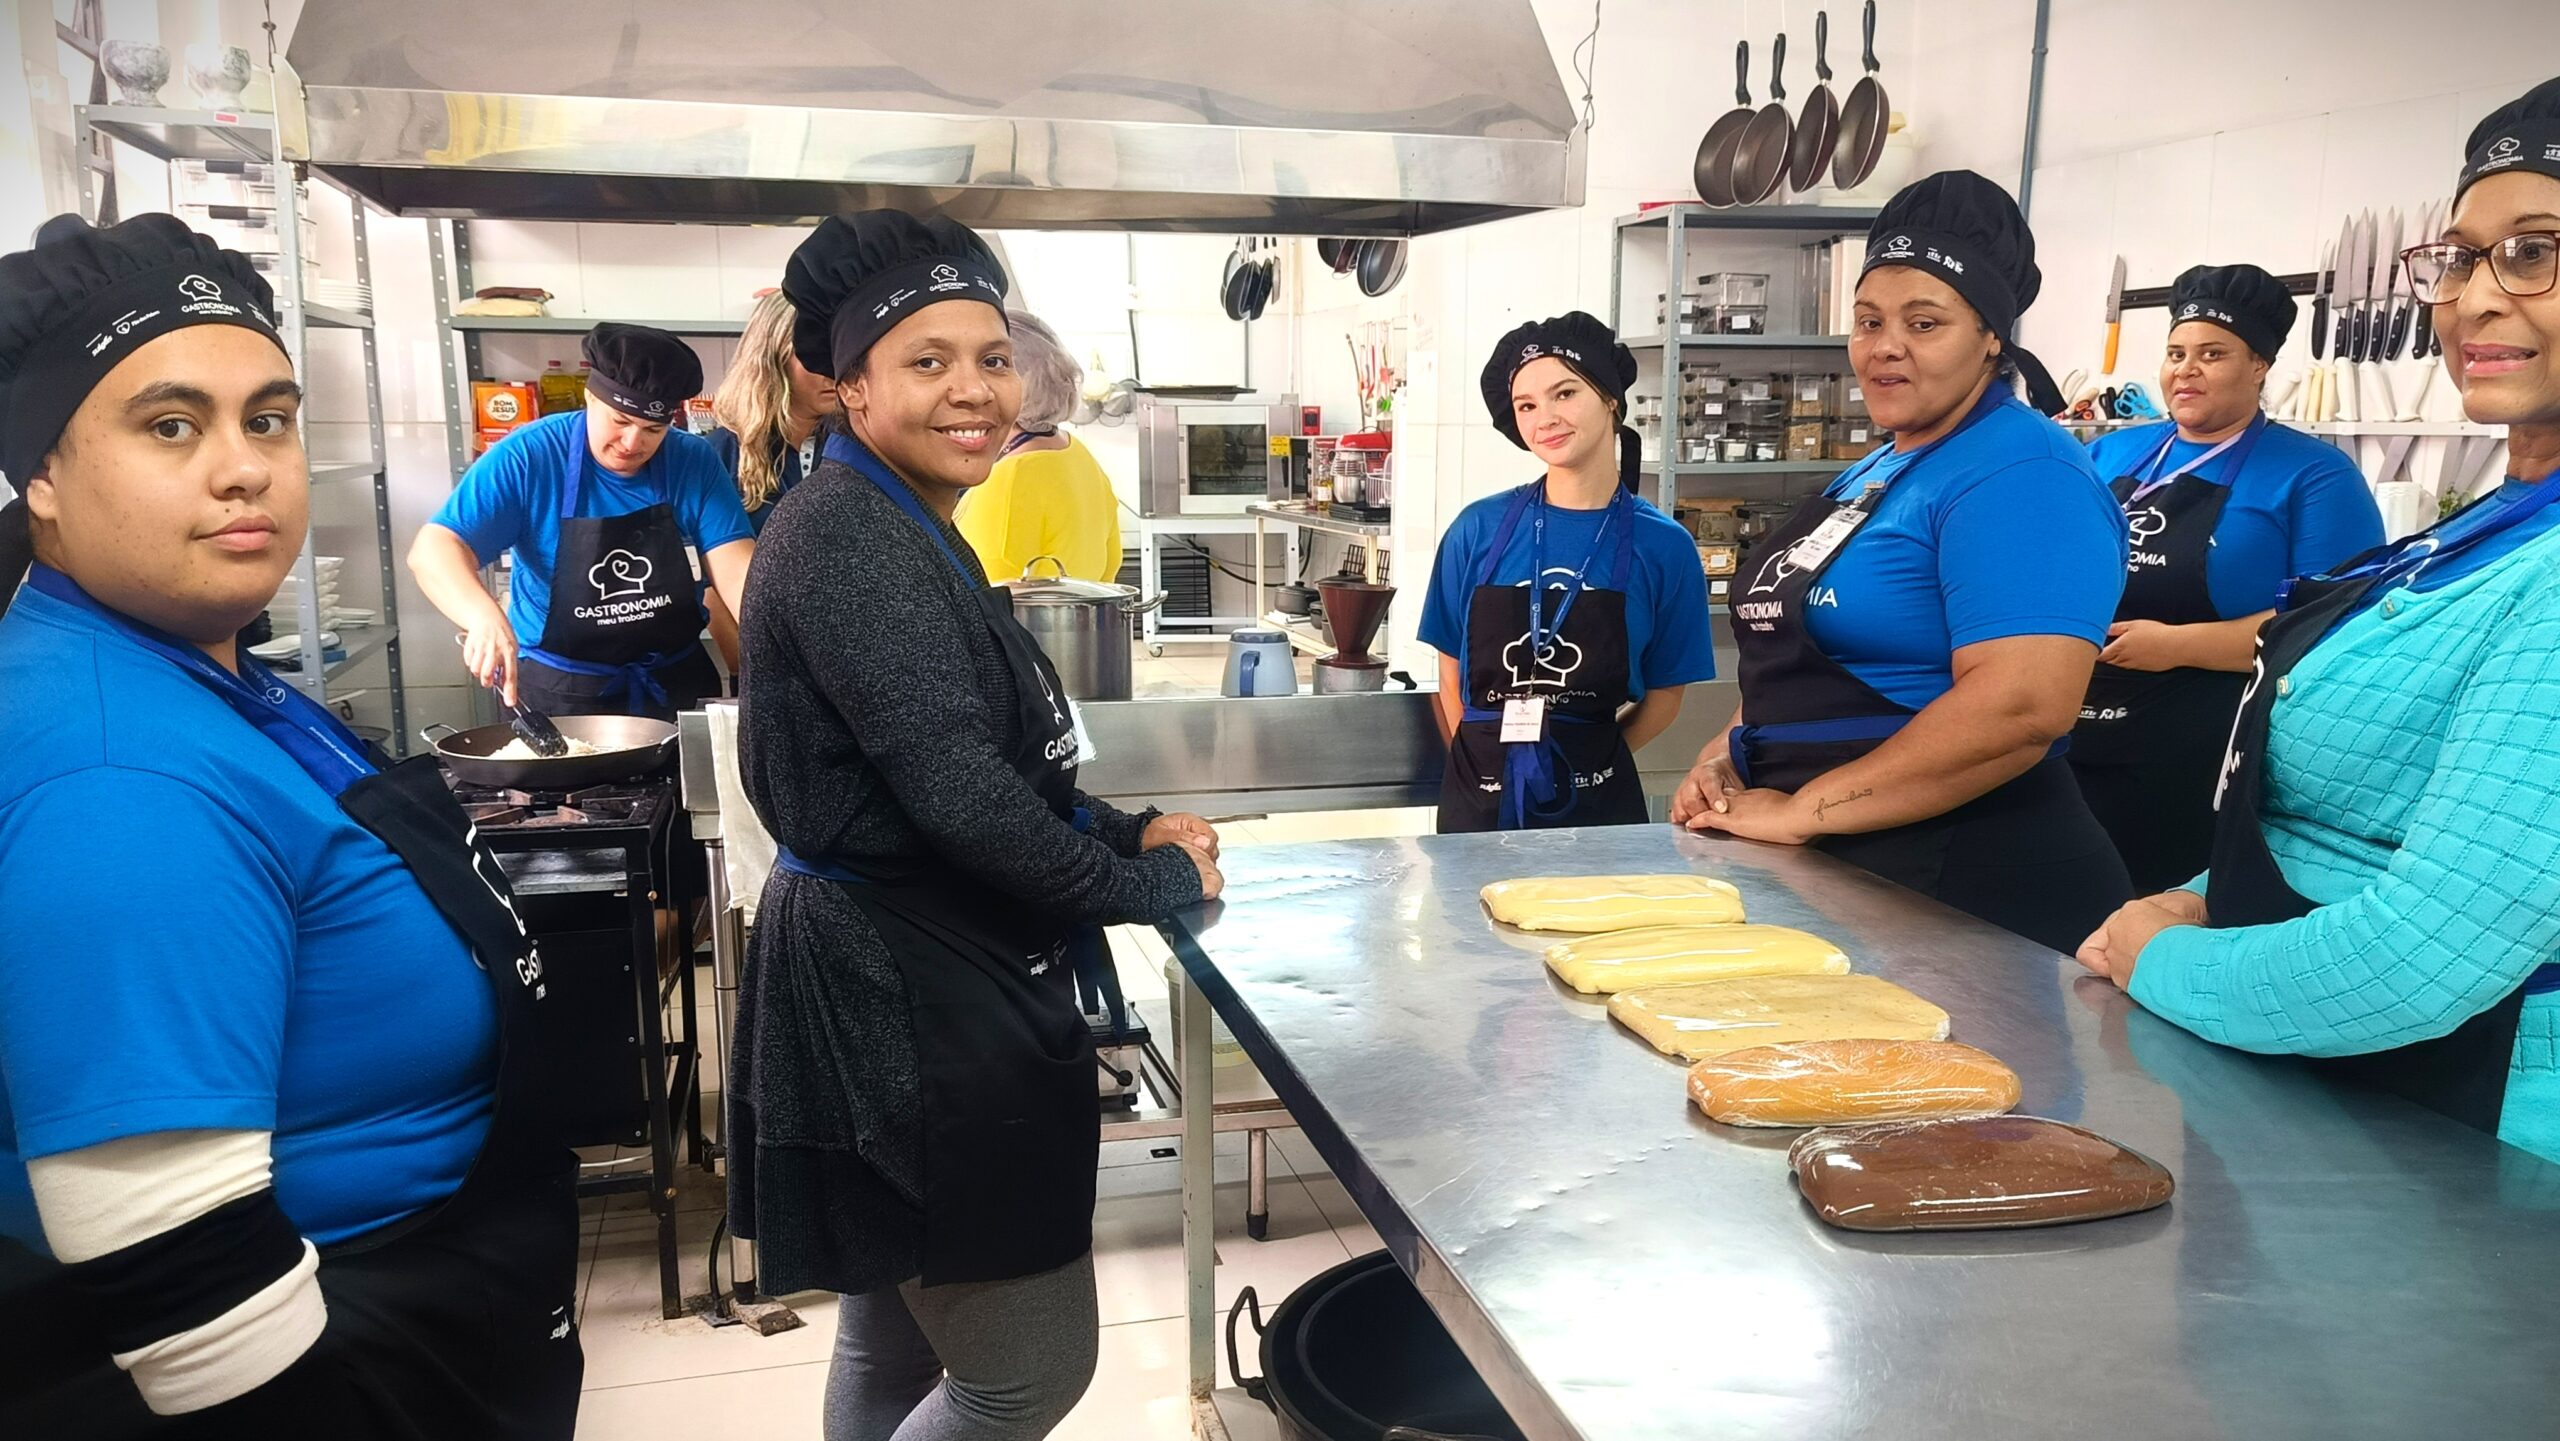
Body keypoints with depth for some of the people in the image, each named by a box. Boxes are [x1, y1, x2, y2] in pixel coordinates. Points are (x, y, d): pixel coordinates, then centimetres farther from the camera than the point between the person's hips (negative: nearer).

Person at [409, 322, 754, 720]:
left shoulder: (695, 463, -4)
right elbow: (433, 550, -15)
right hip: (557, 695, -2)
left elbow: (737, 570, -11)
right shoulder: (528, 458, -9)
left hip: (675, 686, 2)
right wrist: (485, 616, -35)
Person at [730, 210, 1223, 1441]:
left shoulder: (908, 531, 13)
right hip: (903, 1002, -10)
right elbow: (957, 794, -26)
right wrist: (1153, 885, -13)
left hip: (920, 983, 10)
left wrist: (1128, 833, 6)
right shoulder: (849, 537, -19)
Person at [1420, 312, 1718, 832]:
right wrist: (1486, 764, -2)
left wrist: (1583, 762, -5)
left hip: (1598, 805, 0)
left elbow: (1664, 696, 2)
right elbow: (1452, 678, 4)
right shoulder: (1478, 529, -3)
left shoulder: (1662, 546, -4)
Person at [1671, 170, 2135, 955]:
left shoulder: (2019, 474, -15)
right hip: (1820, 872, 9)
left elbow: (2024, 706, -27)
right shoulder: (1876, 471, 14)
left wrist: (1801, 810, -21)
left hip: (1958, 891, -9)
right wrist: (1725, 757, 2)